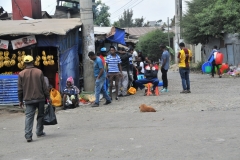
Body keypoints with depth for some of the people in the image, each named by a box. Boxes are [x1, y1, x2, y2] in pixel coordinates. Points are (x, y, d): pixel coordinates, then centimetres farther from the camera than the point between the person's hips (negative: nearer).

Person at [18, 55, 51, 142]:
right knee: (40, 115, 15)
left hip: (28, 99, 0)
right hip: (40, 98, 0)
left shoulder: (21, 74, -1)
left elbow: (20, 89, 2)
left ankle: (28, 135, -13)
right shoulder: (39, 72, -2)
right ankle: (39, 132, 21)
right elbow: (44, 86, -1)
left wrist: (20, 100, 12)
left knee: (29, 117, -2)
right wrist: (48, 97, 6)